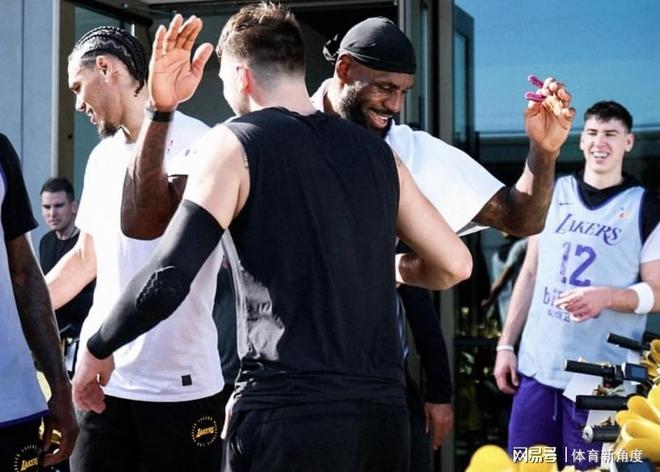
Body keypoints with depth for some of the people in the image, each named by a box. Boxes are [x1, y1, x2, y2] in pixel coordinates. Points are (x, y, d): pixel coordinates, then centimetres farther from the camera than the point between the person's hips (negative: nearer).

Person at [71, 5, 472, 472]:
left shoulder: (234, 143, -3)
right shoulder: (375, 152, 11)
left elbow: (167, 280, -12)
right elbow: (455, 264, 15)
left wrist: (97, 348, 4)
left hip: (288, 412, -5)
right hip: (382, 411, 5)